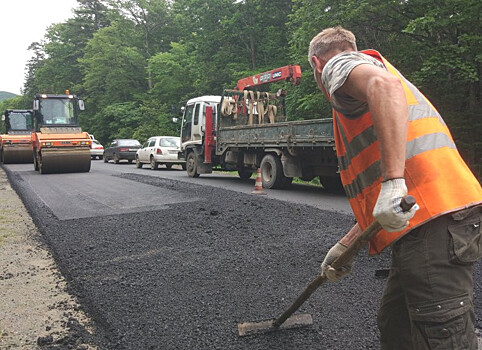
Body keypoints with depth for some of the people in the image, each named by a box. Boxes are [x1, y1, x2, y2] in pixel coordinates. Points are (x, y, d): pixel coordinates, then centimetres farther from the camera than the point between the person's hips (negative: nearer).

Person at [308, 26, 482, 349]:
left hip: (433, 224, -10)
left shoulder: (340, 65, 6)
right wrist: (345, 246, 30)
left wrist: (392, 181, -29)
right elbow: (374, 196, 31)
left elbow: (385, 85, -23)